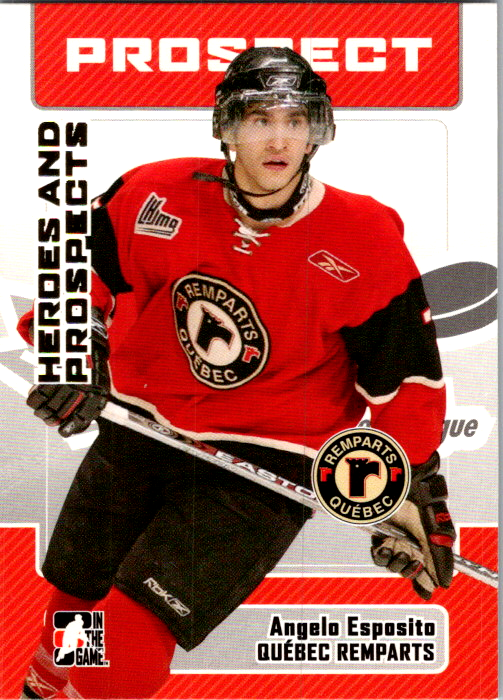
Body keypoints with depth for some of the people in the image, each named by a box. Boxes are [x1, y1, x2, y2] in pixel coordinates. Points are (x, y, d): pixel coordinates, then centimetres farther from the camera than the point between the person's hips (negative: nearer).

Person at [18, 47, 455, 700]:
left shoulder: (367, 239, -12)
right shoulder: (155, 197, -7)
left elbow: (404, 374, -4)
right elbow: (85, 267, 12)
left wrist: (415, 488, -2)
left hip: (263, 466, -3)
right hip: (139, 429, 4)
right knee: (72, 611, 15)